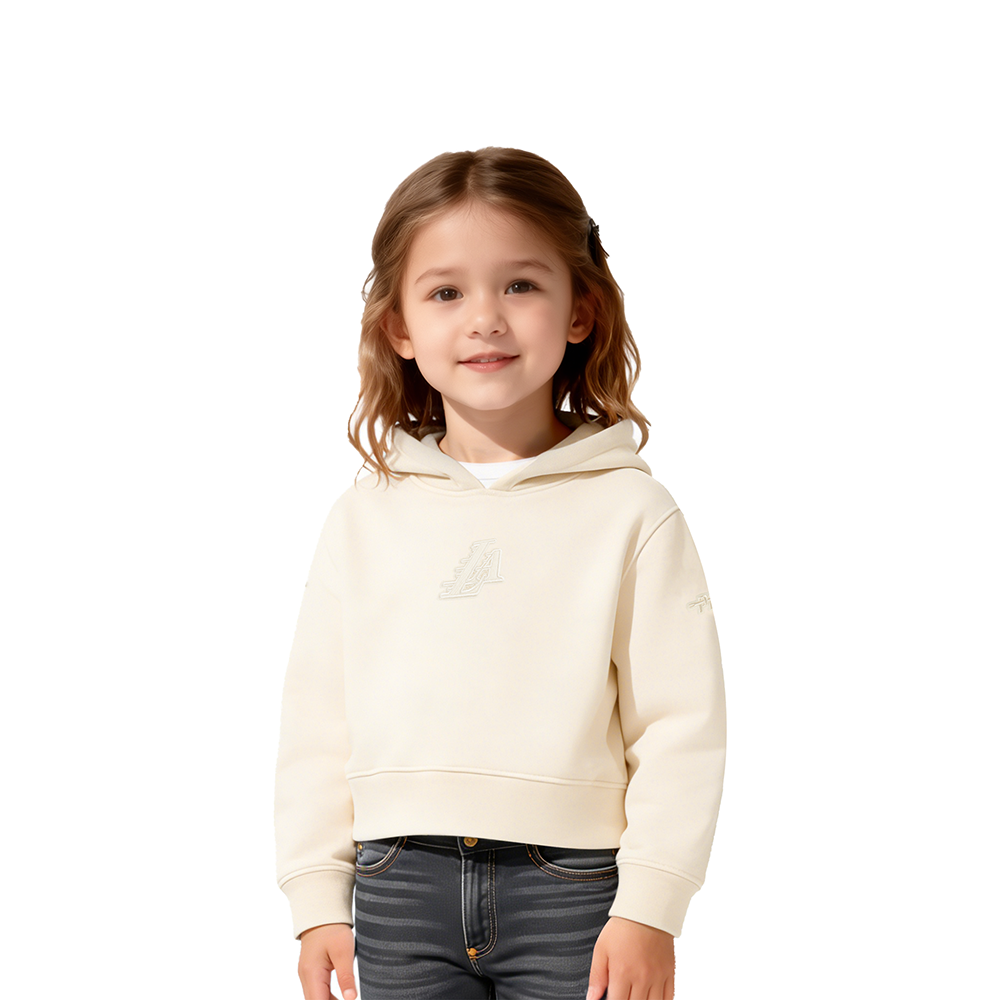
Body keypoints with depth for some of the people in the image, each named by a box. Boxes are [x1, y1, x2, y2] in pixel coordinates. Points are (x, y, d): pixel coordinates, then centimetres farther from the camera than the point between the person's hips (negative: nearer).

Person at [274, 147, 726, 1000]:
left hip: (572, 892, -2)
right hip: (400, 885, 2)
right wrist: (318, 897, 4)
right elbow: (317, 726, 8)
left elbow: (682, 726, -4)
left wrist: (649, 906, -9)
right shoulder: (367, 517, 6)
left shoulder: (631, 511, -2)